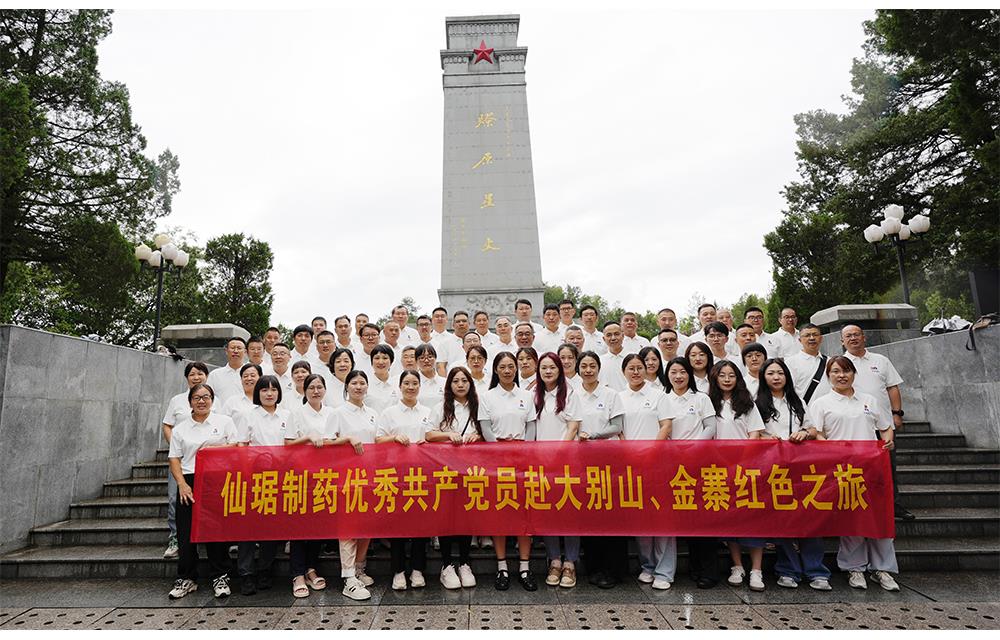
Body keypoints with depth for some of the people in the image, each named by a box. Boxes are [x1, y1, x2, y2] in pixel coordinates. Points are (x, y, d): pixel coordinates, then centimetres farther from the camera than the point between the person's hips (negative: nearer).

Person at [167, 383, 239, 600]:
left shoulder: (224, 421, 7)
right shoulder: (180, 429, 12)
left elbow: (236, 448, 3)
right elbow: (174, 459, 8)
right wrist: (182, 484, -5)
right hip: (189, 484, 2)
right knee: (186, 533, 3)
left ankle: (220, 577, 9)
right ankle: (186, 578, 17)